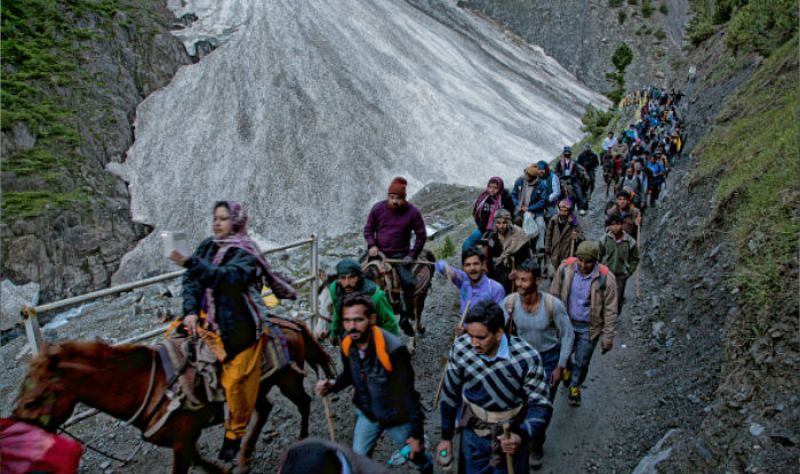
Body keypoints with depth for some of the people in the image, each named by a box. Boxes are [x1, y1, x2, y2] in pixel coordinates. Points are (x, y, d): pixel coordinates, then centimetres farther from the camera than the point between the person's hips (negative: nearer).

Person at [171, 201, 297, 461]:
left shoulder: (246, 254, -12)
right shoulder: (207, 246, 6)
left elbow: (226, 276, -29)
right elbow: (191, 281, 2)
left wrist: (190, 262, -39)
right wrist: (191, 311, -12)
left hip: (239, 326, -6)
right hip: (208, 319, 6)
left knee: (235, 382, -3)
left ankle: (235, 434, 18)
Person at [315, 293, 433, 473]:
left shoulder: (393, 349, -34)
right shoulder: (347, 346, -15)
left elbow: (408, 393, -26)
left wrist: (417, 434, -19)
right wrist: (332, 385, -15)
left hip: (398, 418, -4)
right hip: (367, 414, 4)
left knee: (416, 457, 21)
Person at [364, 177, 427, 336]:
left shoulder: (412, 212, -6)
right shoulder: (378, 208, -3)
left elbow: (421, 236, 1)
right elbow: (368, 229, 7)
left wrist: (412, 255, -6)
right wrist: (372, 245, -11)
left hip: (400, 255, -2)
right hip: (379, 252, 2)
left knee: (409, 283, -17)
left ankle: (405, 317, 0)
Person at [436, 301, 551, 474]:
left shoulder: (527, 358, -26)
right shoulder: (460, 348, -20)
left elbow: (539, 405, -15)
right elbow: (450, 395, -5)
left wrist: (521, 436, -33)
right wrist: (446, 437, 5)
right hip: (473, 435, 2)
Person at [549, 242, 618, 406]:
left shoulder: (606, 278, -21)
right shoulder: (565, 268, -15)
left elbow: (610, 310, -12)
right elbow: (554, 294, -1)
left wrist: (608, 337, -9)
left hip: (589, 328, -2)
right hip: (566, 322, 2)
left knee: (581, 363, 12)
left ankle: (575, 387, 42)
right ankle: (567, 368, 52)